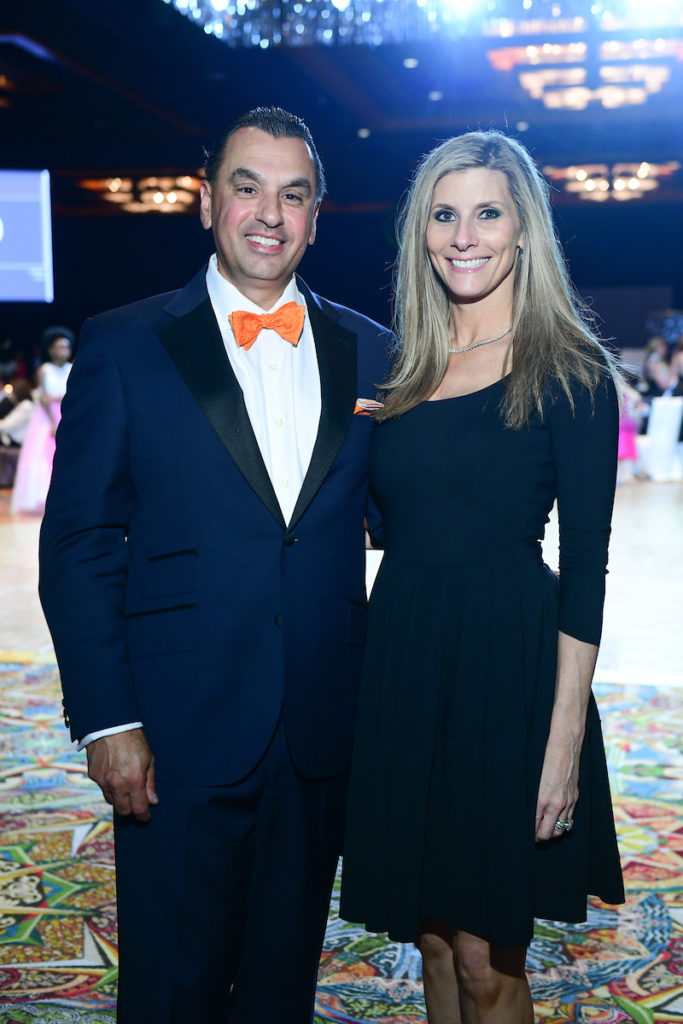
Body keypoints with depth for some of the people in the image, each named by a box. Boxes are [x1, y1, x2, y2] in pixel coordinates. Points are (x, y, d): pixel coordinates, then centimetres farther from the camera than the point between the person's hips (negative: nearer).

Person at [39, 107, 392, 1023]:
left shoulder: (369, 353, 6)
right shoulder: (124, 345, -2)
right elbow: (79, 546, -4)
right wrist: (106, 720, -10)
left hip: (322, 738, 3)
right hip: (178, 738, -3)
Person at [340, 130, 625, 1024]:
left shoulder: (568, 370, -6)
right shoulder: (402, 371, 10)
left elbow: (586, 565, -10)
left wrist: (566, 735, -14)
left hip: (508, 665, -5)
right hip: (402, 663, 5)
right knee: (431, 934, 17)